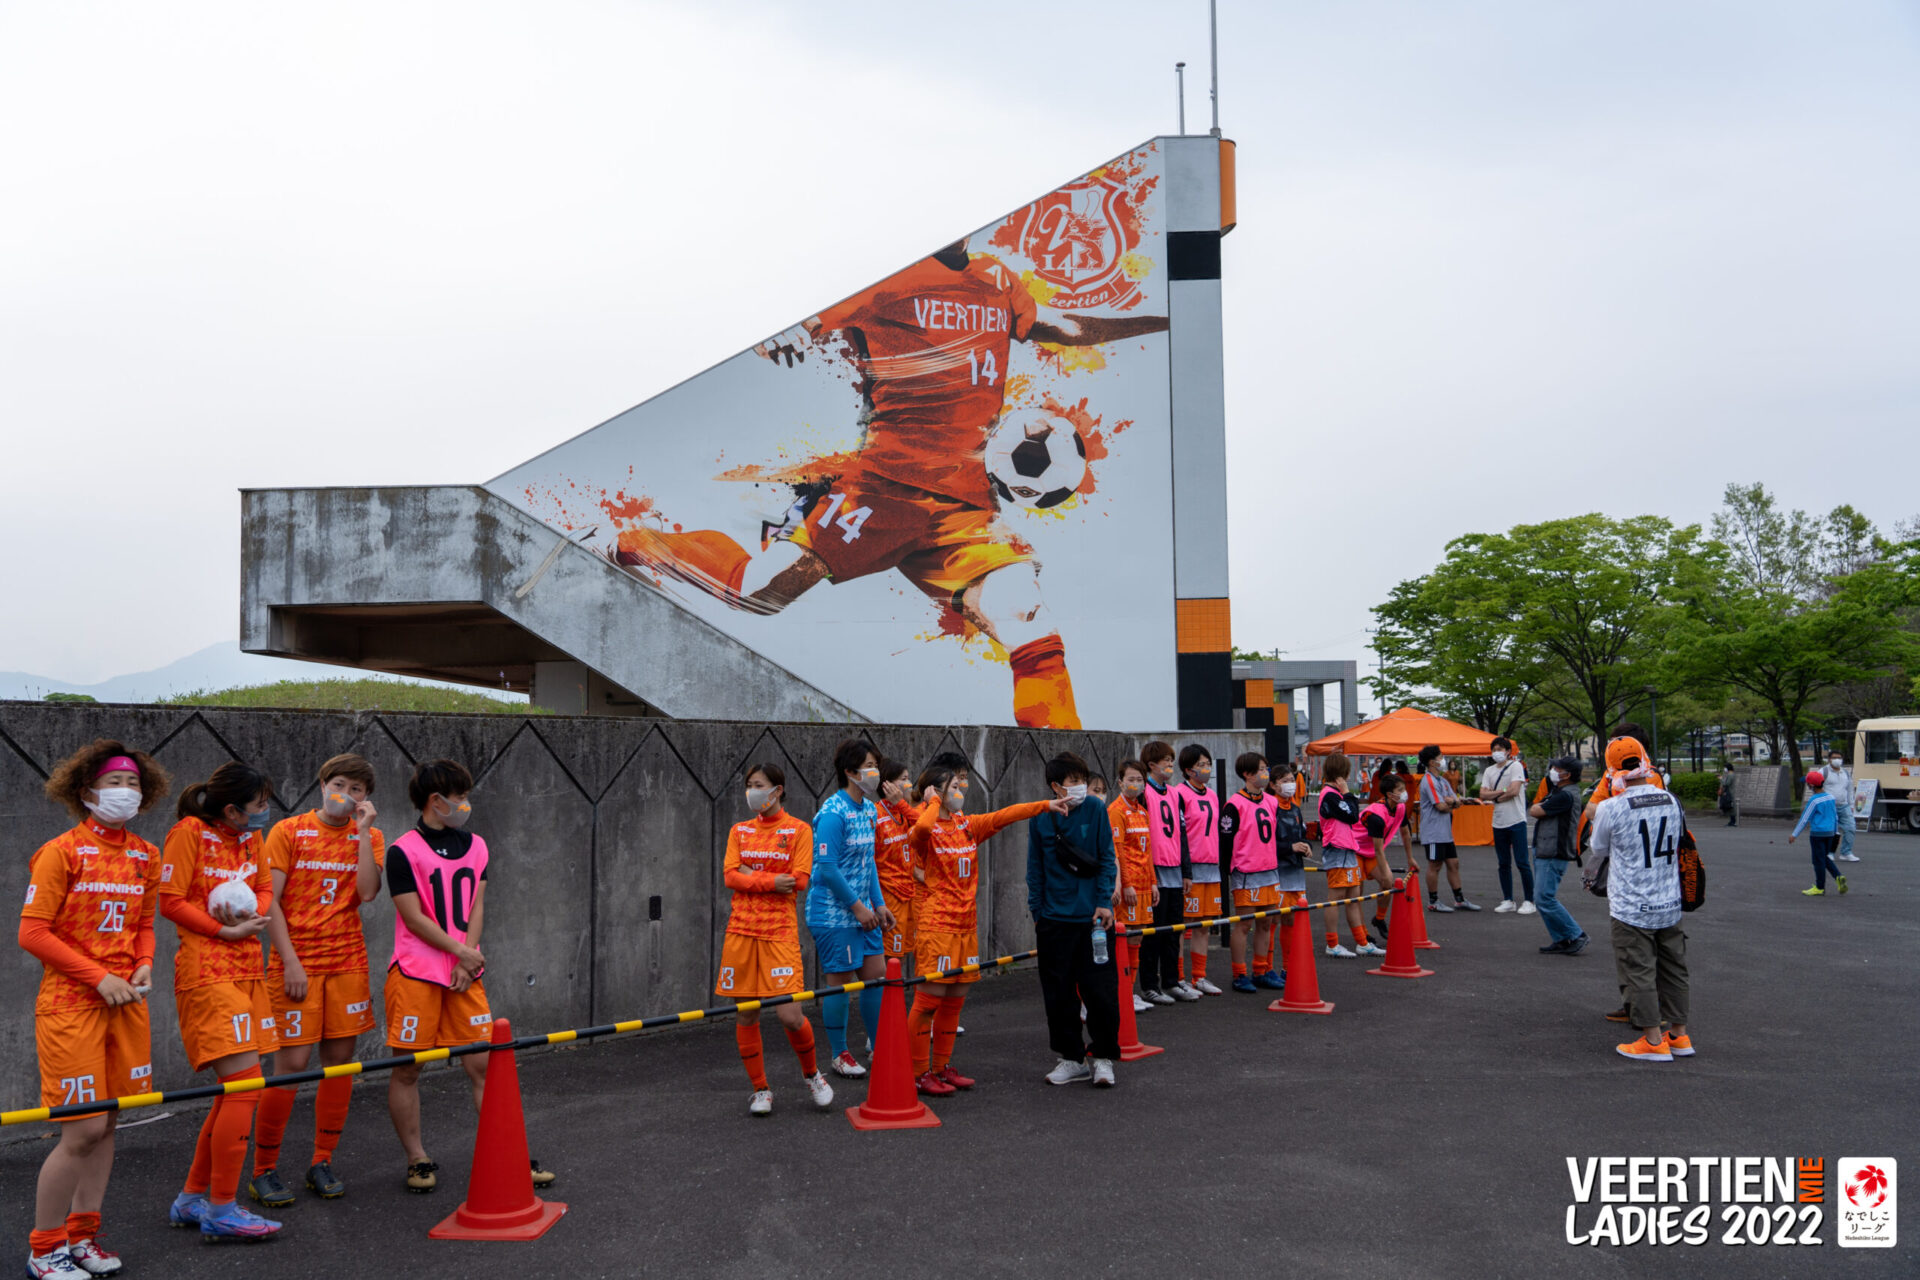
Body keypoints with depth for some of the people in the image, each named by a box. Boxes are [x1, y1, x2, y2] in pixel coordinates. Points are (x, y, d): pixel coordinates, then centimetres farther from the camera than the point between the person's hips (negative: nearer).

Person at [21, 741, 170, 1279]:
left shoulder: (144, 856, 9)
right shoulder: (61, 851, -9)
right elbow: (33, 934, -11)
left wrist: (144, 966, -1)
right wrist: (99, 978, -14)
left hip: (126, 1002, 6)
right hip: (71, 1003, -6)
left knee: (107, 1123, 10)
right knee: (83, 1130, -6)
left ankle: (82, 1234, 25)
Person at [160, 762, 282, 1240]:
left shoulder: (251, 836, 11)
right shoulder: (190, 833, -10)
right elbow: (171, 901, -11)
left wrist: (254, 917, -4)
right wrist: (226, 930, -14)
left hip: (247, 969, 8)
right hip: (207, 972, -8)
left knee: (236, 1089, 11)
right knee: (245, 1084, -12)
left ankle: (192, 1199, 24)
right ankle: (221, 1211, -1)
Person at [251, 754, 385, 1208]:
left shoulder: (369, 838, 8)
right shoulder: (289, 831, 0)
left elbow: (367, 892, -9)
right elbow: (268, 901, -4)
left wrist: (363, 831, -10)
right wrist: (290, 960, -10)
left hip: (347, 962, 3)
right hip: (296, 962, -3)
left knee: (339, 1059, 5)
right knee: (291, 1063, -5)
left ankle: (322, 1163, 18)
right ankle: (263, 1170, 8)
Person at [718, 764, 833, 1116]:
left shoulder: (799, 830, 1)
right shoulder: (739, 830, 12)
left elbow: (799, 880, -9)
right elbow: (730, 876, 0)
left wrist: (751, 876, -6)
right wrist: (771, 881, -12)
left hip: (780, 932, -4)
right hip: (741, 930, 4)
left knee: (789, 1014, -10)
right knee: (745, 1014, 4)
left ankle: (812, 1074, 17)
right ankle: (760, 1090, 19)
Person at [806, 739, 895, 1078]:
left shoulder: (868, 808, 9)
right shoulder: (833, 813, -18)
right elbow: (827, 868, -20)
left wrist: (879, 904, 11)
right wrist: (857, 907, -14)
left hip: (862, 911, 8)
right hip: (833, 913, -8)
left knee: (877, 974, 10)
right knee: (839, 981, 2)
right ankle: (839, 1055, 16)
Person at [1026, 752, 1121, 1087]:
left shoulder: (1095, 811, -2)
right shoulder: (1040, 819, 1)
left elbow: (1107, 859, 1)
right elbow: (1035, 869, 8)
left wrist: (1104, 902, -6)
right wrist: (1036, 911, 7)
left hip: (1092, 917, -2)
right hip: (1054, 920, 2)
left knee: (1101, 989, -2)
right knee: (1059, 992, 8)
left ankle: (1103, 1058, 12)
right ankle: (1071, 1058, 21)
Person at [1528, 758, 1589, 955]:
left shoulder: (1566, 795, -18)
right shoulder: (1558, 792, 16)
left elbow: (1535, 811, -14)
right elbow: (1534, 810, 17)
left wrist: (1539, 807, 5)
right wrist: (1542, 806, -2)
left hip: (1553, 855, -11)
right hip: (1543, 852, 11)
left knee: (1545, 899, -10)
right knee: (1542, 899, 12)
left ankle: (1576, 936, 0)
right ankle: (1561, 940, 16)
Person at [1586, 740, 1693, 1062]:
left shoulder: (1610, 808, -15)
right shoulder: (1673, 803, -1)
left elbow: (1598, 851, 2)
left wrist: (1591, 877, 22)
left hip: (1631, 908, -5)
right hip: (1670, 904, 5)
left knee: (1639, 973, 3)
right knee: (1672, 969, 16)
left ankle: (1653, 1041, 7)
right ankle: (1679, 1035, 25)